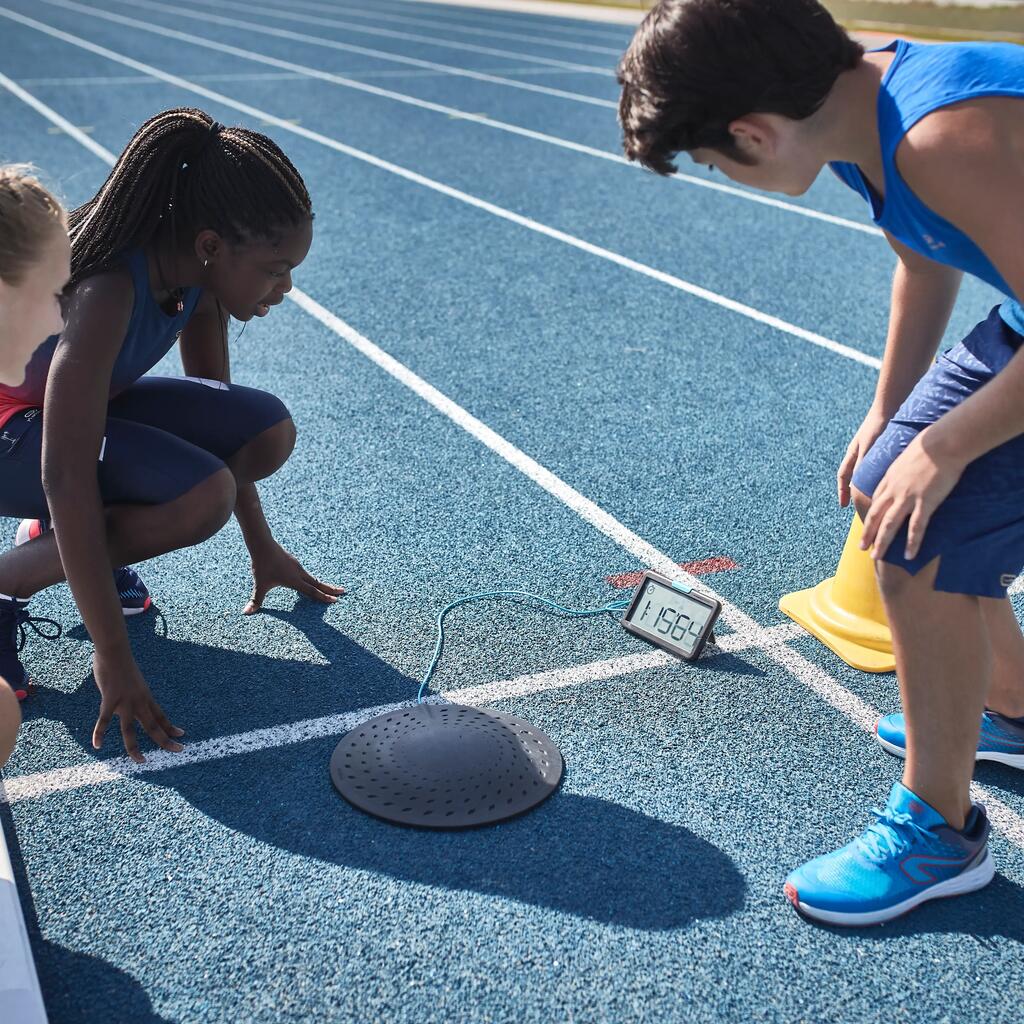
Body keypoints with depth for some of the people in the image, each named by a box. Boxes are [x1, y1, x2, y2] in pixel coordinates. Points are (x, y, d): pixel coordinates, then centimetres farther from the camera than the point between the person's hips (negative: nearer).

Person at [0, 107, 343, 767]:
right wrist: (112, 659, -35)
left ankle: (73, 543, 4)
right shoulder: (106, 294, -35)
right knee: (201, 497, -30)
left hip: (85, 406, 8)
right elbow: (66, 480, -37)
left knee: (268, 433, -10)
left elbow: (216, 407, 4)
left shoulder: (196, 269, -11)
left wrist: (263, 549, 10)